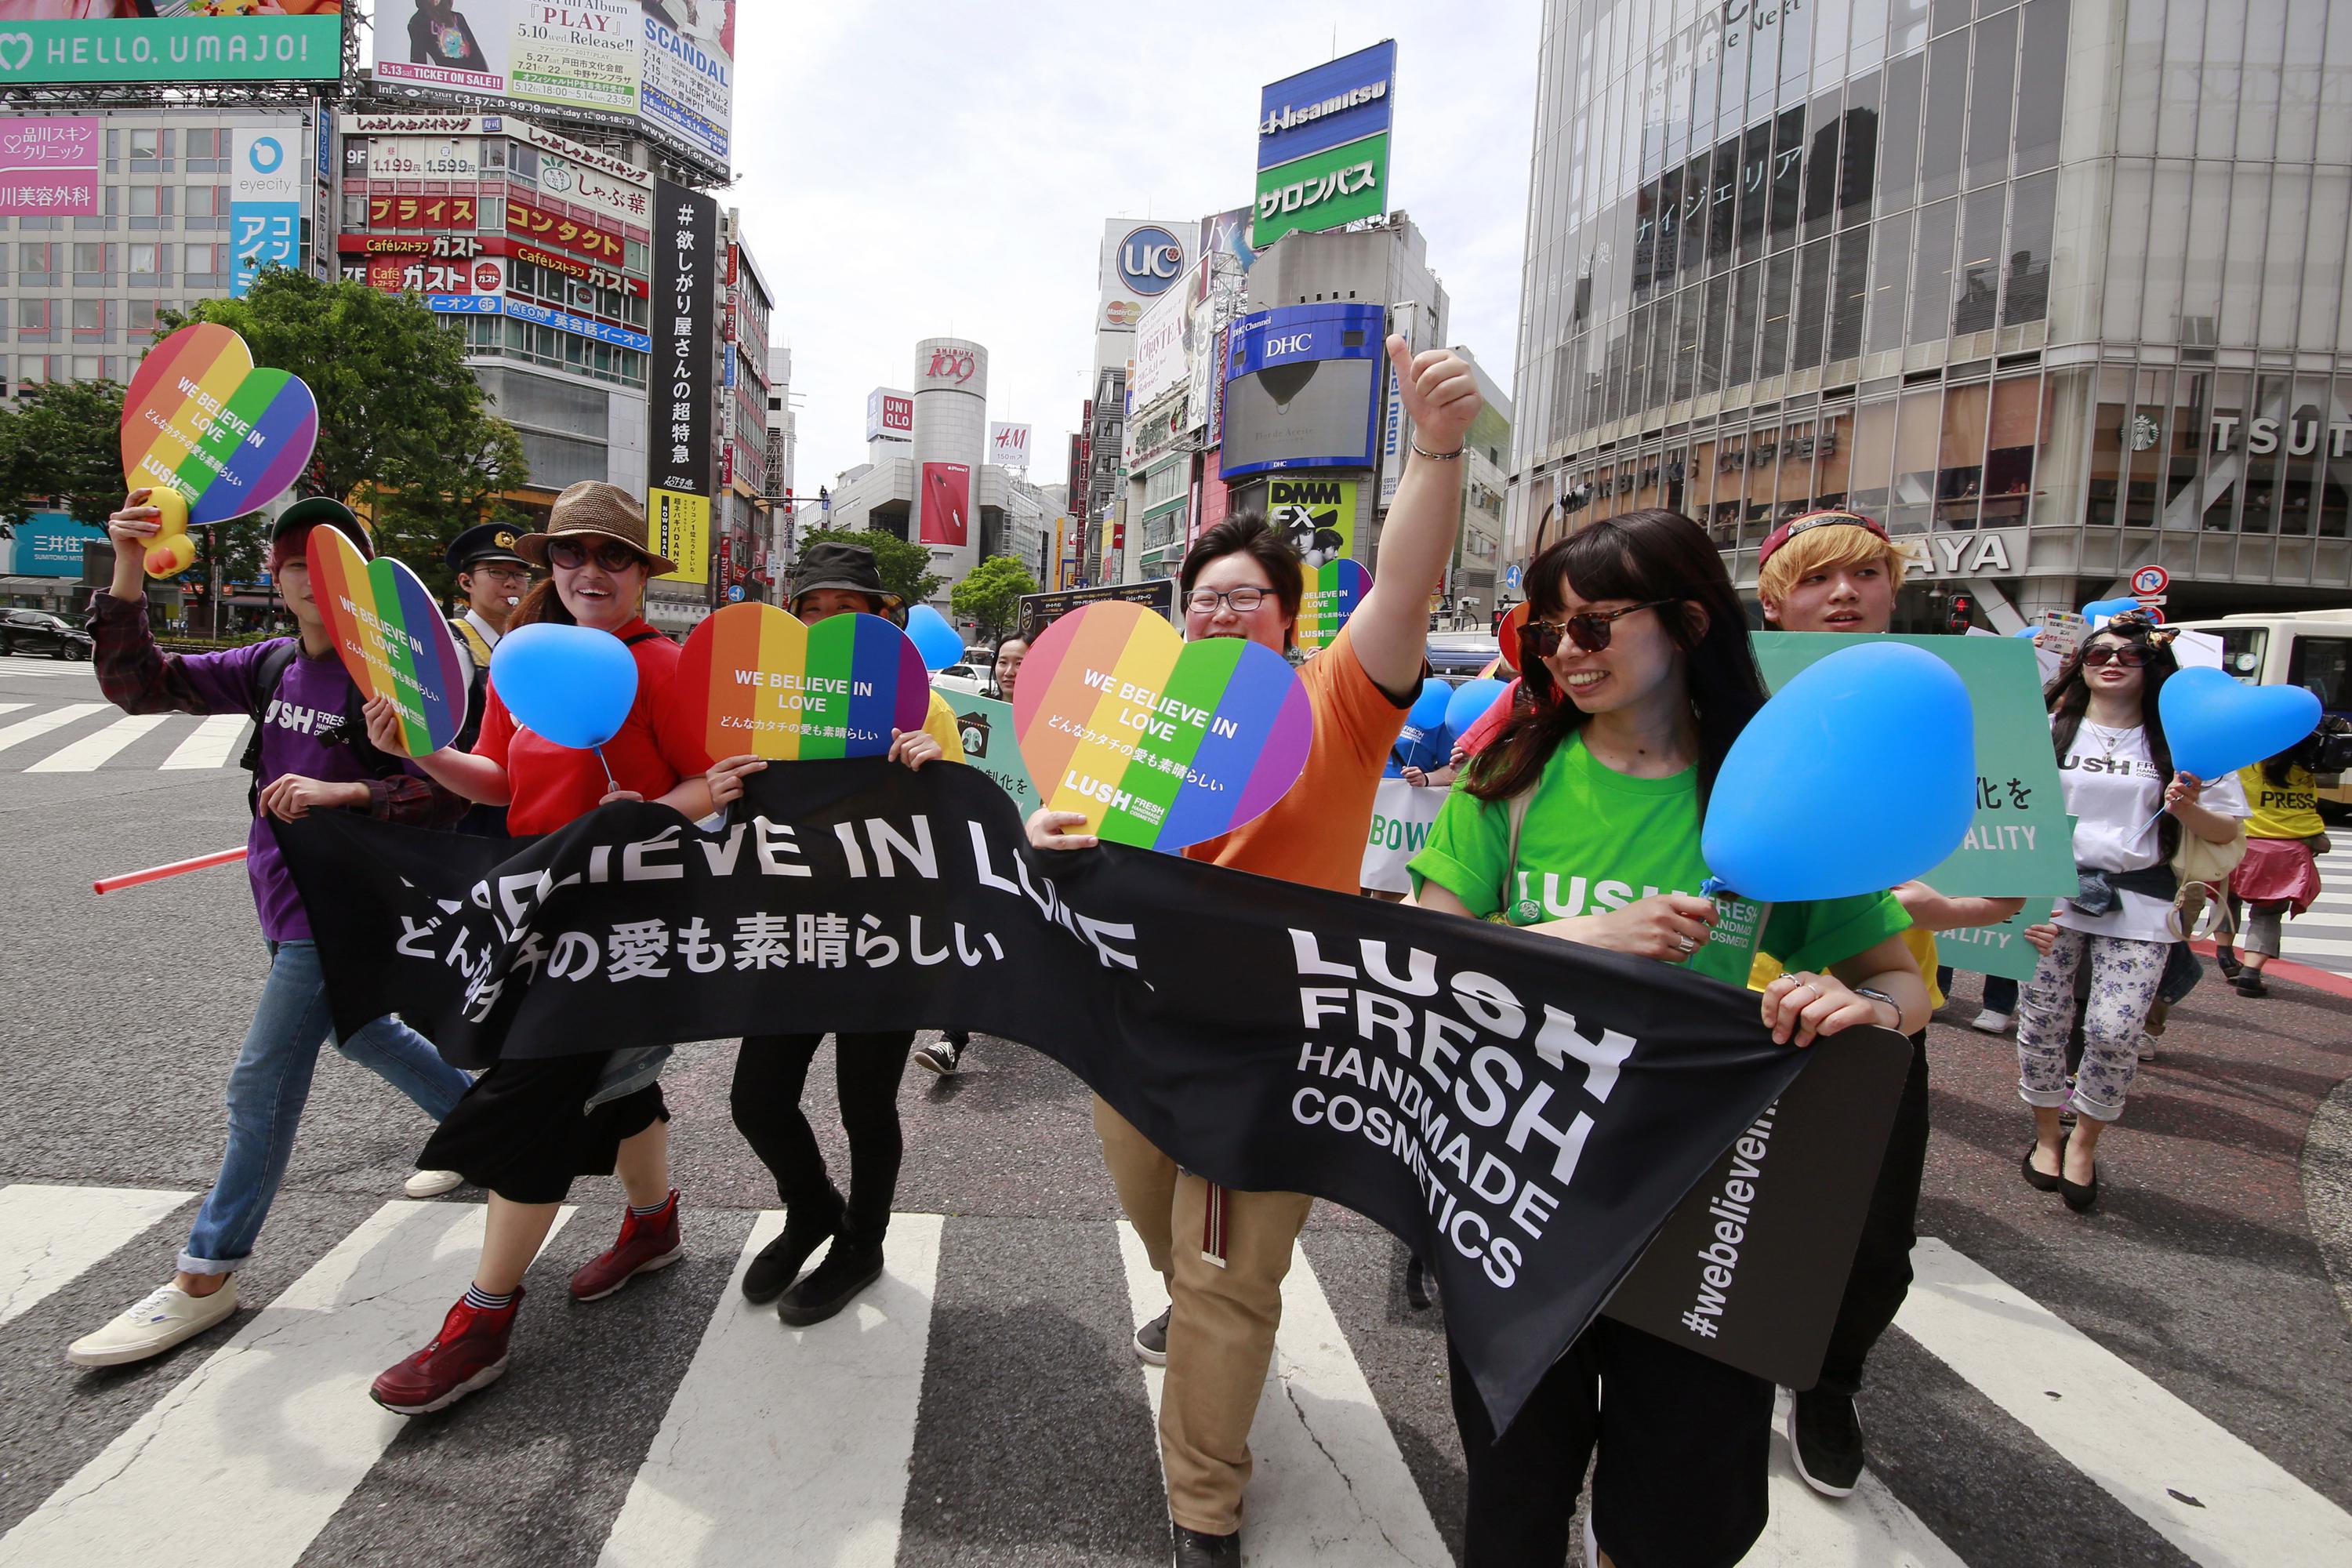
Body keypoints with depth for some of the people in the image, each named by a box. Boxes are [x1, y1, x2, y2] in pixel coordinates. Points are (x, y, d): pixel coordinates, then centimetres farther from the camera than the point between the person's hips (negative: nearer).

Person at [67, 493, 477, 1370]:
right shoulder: (270, 668, 5)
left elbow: (446, 793, -20)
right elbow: (138, 686, -2)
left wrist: (342, 790, -32)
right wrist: (128, 573, -13)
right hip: (286, 898, 8)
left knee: (264, 1081, -2)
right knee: (357, 1031, 24)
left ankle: (208, 1274, 11)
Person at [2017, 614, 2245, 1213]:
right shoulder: (2050, 731, 7)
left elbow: (2225, 832, 10)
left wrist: (2187, 808, -13)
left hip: (2136, 905, 0)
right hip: (2052, 893, 1)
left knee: (2115, 1030, -8)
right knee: (2042, 1020, 3)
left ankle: (2085, 1141, 16)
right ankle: (2046, 1135, 24)